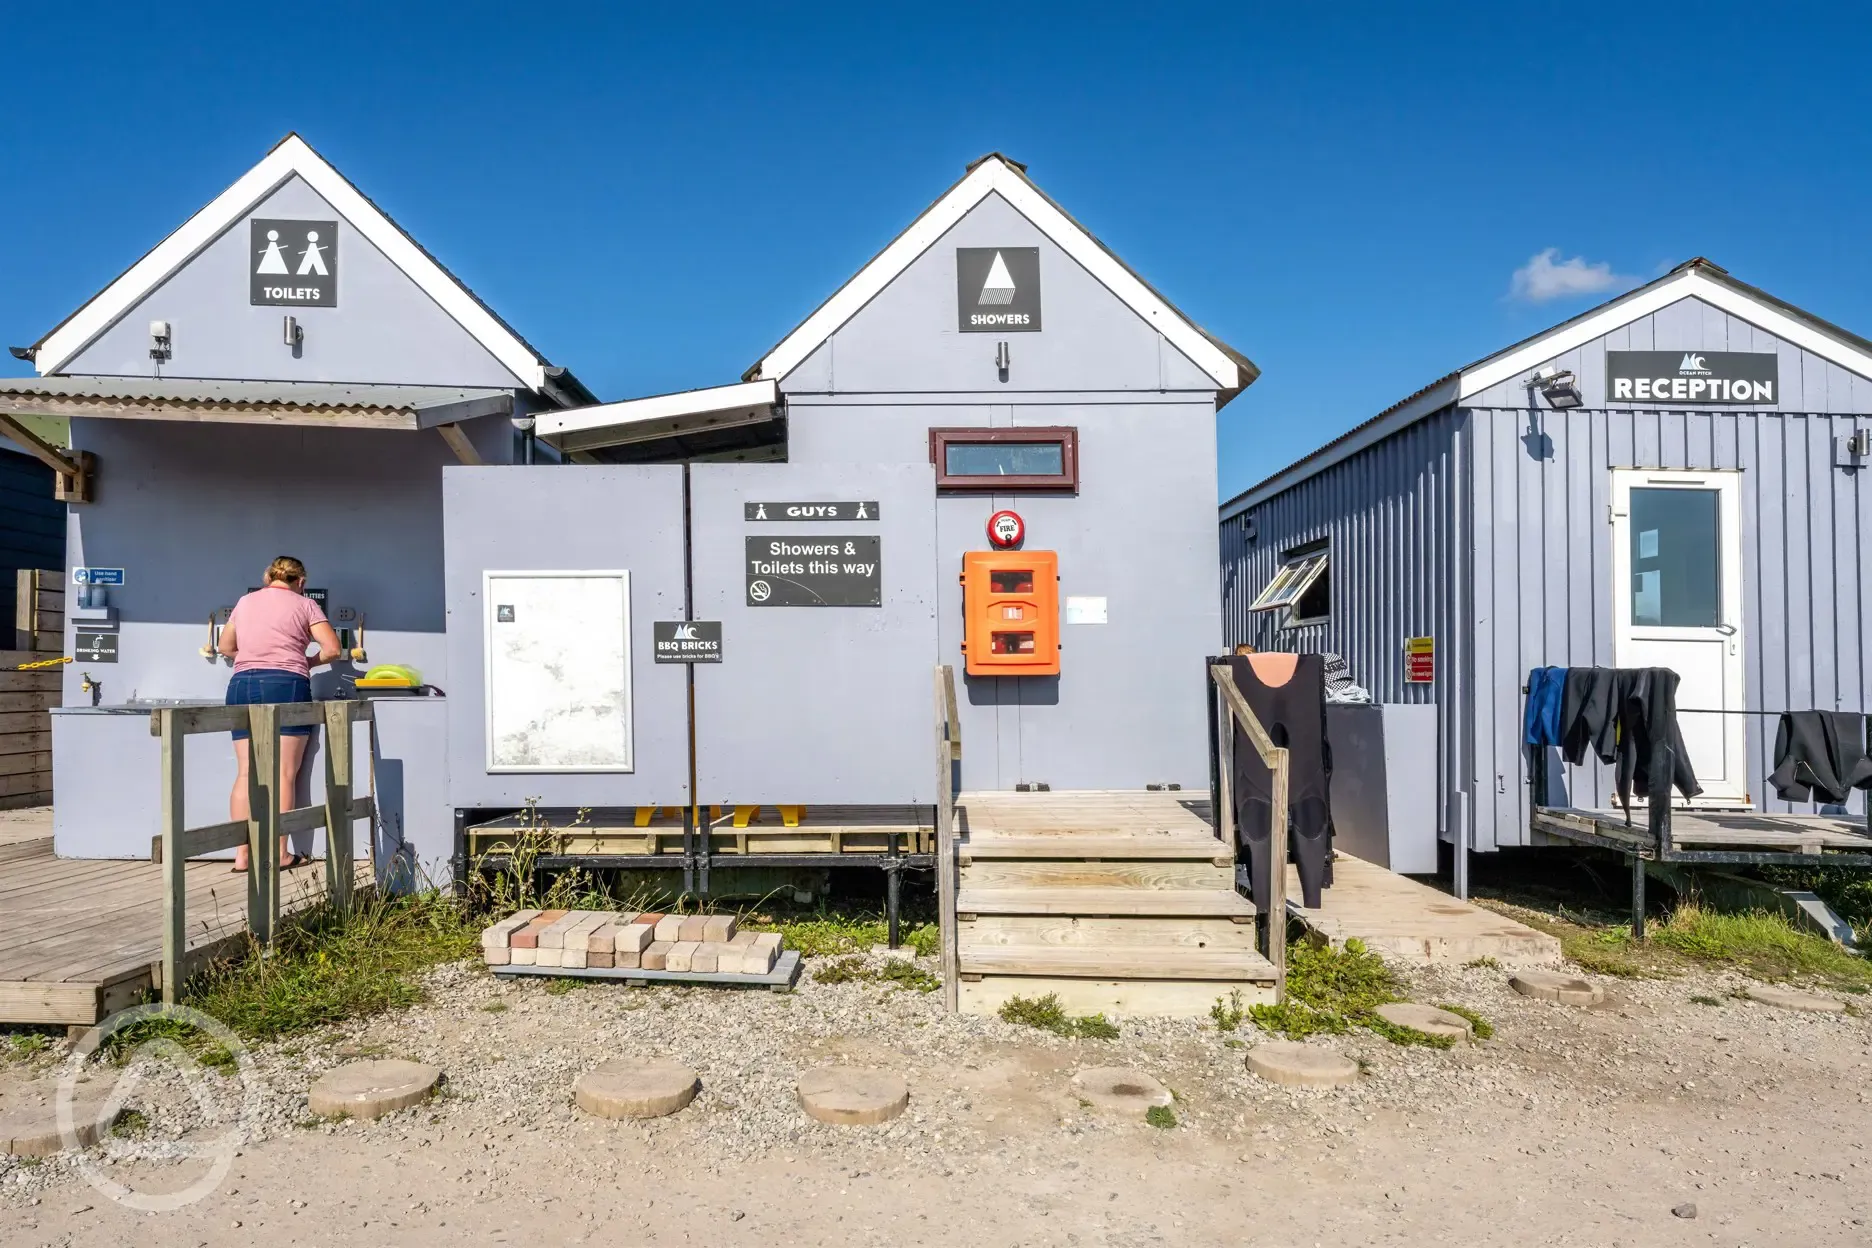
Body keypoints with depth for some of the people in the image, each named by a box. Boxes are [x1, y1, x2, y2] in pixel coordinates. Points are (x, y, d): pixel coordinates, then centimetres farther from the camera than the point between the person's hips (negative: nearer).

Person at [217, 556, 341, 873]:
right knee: (284, 773, -3)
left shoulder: (245, 601, 19)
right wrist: (307, 663, 15)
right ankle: (280, 853, -4)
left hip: (242, 685, 4)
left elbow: (224, 647, 26)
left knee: (246, 773, 4)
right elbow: (332, 648, -2)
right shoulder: (304, 604, 6)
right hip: (286, 685, -4)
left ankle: (242, 854, 2)